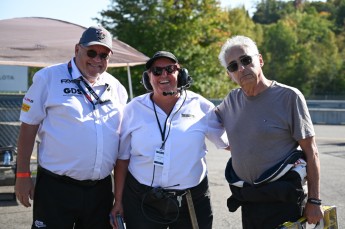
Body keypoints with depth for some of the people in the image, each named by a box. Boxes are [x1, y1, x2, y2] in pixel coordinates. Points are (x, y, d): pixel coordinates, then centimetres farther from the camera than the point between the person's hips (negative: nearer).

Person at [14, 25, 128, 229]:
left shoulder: (116, 88, 10)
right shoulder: (49, 78, -3)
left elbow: (123, 137, 16)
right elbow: (29, 126, -3)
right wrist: (23, 175, -6)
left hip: (101, 189, 5)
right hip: (56, 188, -4)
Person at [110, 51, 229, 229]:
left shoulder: (200, 106, 0)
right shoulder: (134, 109, 1)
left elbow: (228, 141, 10)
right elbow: (122, 158, 5)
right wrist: (118, 200, 4)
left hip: (192, 202, 0)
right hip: (142, 201, 0)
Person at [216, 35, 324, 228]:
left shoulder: (289, 97, -9)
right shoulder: (233, 99, 7)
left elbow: (311, 152, -8)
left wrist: (314, 201, -11)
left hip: (282, 201, -5)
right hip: (248, 202, 5)